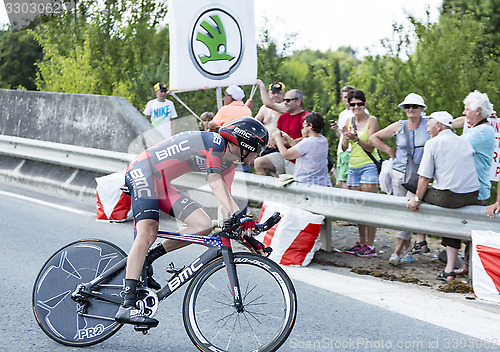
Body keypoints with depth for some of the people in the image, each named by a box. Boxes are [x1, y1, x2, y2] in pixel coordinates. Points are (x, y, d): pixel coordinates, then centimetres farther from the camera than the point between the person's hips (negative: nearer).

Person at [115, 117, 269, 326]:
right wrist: (237, 214, -39)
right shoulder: (215, 142, -14)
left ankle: (145, 261, 1)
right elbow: (214, 182, -28)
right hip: (143, 171, -9)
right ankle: (127, 306, -32)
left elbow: (225, 203, 12)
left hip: (162, 185, 10)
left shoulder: (227, 166, 13)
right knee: (148, 234, -25)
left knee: (204, 226, -4)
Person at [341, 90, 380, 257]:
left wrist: (356, 138, -26)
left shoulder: (371, 121, -5)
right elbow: (344, 148, 11)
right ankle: (361, 243, 15)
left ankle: (370, 246, -8)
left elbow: (370, 147, -11)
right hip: (353, 166, 6)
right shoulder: (350, 121, 12)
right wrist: (346, 138, -9)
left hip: (369, 166, -6)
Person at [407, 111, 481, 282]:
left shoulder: (432, 144, -2)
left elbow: (424, 177, -5)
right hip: (472, 196, 6)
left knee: (411, 193, 16)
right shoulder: (466, 142, 16)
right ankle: (449, 270, 15)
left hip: (447, 197, -6)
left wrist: (417, 199, 4)